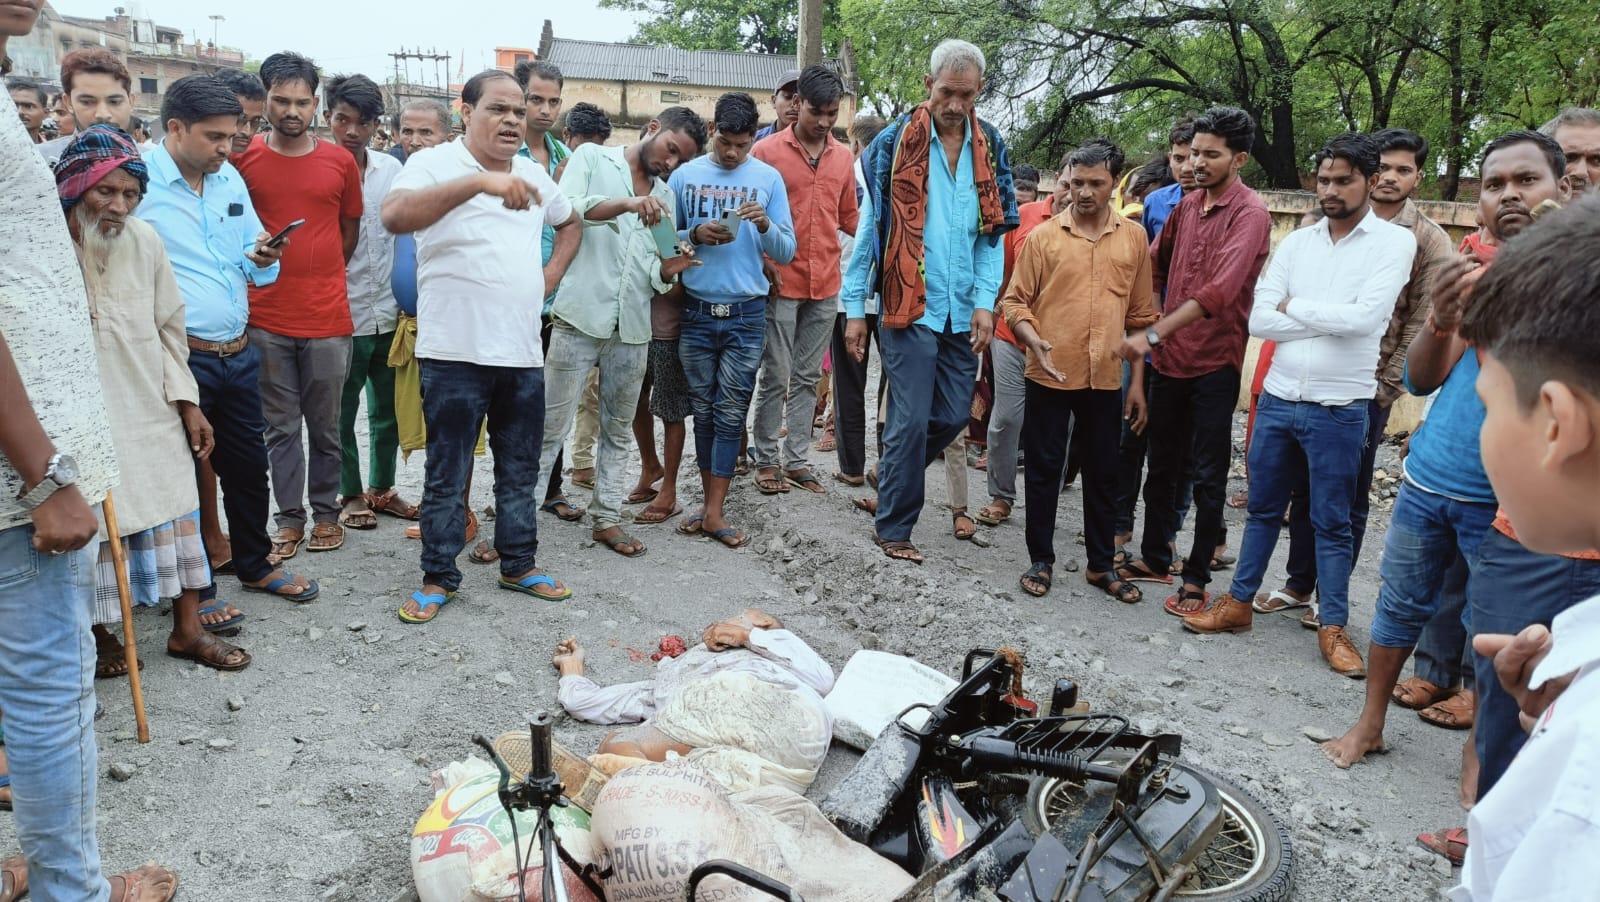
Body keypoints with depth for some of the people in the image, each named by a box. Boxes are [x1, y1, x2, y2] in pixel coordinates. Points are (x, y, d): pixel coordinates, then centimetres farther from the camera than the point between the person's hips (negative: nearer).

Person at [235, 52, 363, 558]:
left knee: (325, 426, 9)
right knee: (281, 427, 8)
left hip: (327, 317, 0)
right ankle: (289, 519, 18)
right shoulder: (242, 158, 1)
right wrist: (256, 269, 3)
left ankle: (325, 512, 23)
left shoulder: (340, 161, 4)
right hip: (266, 318, 0)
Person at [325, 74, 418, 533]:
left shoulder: (391, 169, 4)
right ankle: (350, 494, 24)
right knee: (342, 414, 9)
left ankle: (381, 488, 30)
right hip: (343, 316, -4)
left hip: (389, 314, 4)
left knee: (389, 410, 15)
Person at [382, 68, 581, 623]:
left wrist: (550, 276, 13)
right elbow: (395, 215, -28)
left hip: (523, 352, 6)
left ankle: (519, 566, 29)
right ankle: (438, 577, 18)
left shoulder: (533, 174, 12)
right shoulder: (435, 164, -7)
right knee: (447, 475, 4)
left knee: (520, 471, 15)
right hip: (455, 351, -5)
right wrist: (479, 181, -40)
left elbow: (570, 223, 31)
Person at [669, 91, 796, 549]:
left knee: (730, 414, 0)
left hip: (746, 315, -1)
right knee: (703, 411, 8)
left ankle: (714, 512, 6)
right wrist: (695, 236, -13)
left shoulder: (768, 179, 3)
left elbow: (786, 254, 2)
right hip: (696, 311, 1)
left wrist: (764, 225, -17)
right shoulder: (685, 175, 4)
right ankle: (711, 503, 19)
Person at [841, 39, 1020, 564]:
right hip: (909, 304, -4)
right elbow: (869, 228, -3)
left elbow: (993, 232, 7)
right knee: (912, 419, -3)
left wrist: (985, 303, -5)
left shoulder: (990, 149, 7)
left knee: (953, 416, 9)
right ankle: (893, 529, 13)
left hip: (964, 309, 5)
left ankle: (891, 477, 35)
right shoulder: (894, 143, -4)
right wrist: (855, 309, -5)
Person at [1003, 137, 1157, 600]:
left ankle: (1101, 564, 26)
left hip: (1106, 378, 2)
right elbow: (1015, 301, 0)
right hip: (1050, 376, -2)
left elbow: (1141, 314, 8)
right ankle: (1041, 560, 21)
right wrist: (1032, 338, -20)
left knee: (1103, 473, 12)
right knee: (1043, 469, 7)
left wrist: (1138, 380, 6)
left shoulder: (1134, 237, 4)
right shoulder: (1042, 237, -1)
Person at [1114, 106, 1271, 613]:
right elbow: (1155, 264, 22)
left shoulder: (1249, 215, -12)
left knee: (1207, 477, 2)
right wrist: (1152, 325, 9)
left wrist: (1155, 332, -31)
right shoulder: (1186, 206, 10)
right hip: (1168, 359, 7)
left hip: (1214, 363, -7)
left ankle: (1197, 580, 12)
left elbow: (1218, 291, -25)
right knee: (1162, 466, 16)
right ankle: (1155, 558, 30)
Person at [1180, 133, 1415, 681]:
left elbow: (1365, 317, -19)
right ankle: (1239, 604, 27)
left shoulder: (1394, 242, -5)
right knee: (1263, 509, 15)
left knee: (1332, 522, 7)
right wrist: (1331, 321, -12)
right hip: (1277, 399, 4)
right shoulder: (1297, 242, 7)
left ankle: (1334, 628, 19)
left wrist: (1294, 308, -7)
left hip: (1338, 411, -4)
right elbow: (1259, 320, -3)